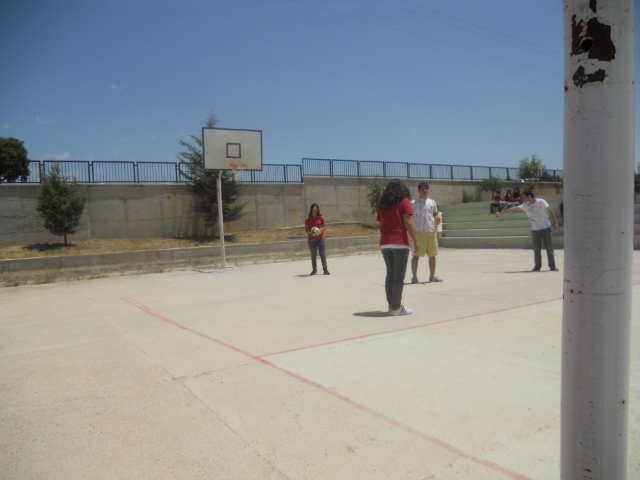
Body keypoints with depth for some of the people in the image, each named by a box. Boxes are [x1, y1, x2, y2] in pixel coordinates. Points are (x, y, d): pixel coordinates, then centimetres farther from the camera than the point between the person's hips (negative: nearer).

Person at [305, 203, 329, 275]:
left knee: (322, 254, -4)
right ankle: (314, 270, 17)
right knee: (313, 255, 7)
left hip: (320, 238, 0)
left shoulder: (321, 218, 3)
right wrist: (309, 233, -14)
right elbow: (306, 228, 6)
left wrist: (321, 230, -12)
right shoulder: (308, 219, 1)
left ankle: (325, 269, 0)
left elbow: (324, 226, 10)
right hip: (311, 239, 0)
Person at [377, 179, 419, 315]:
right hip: (400, 243, -5)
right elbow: (407, 221, -8)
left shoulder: (382, 204, 15)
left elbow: (381, 223, 14)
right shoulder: (403, 201, 1)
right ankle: (396, 307, -2)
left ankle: (391, 305, 14)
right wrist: (415, 239, -5)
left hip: (384, 244, 5)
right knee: (399, 276, -2)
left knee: (390, 274, 12)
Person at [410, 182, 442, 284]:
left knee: (432, 255, 8)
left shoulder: (432, 202, 16)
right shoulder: (413, 203, 4)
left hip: (431, 232, 4)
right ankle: (414, 276, 1)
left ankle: (432, 276, 18)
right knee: (416, 255, -5)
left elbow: (435, 215, 19)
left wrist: (437, 220, -4)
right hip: (419, 232, -4)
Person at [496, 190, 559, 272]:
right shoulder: (525, 205, 2)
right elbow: (513, 209, 2)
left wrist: (555, 222, -7)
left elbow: (550, 210, -3)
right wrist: (500, 213, 1)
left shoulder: (541, 202, -7)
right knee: (536, 249, 3)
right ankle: (537, 266, 9)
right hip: (535, 230, 3)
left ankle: (552, 266, 5)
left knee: (549, 247, 0)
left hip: (546, 228, -3)